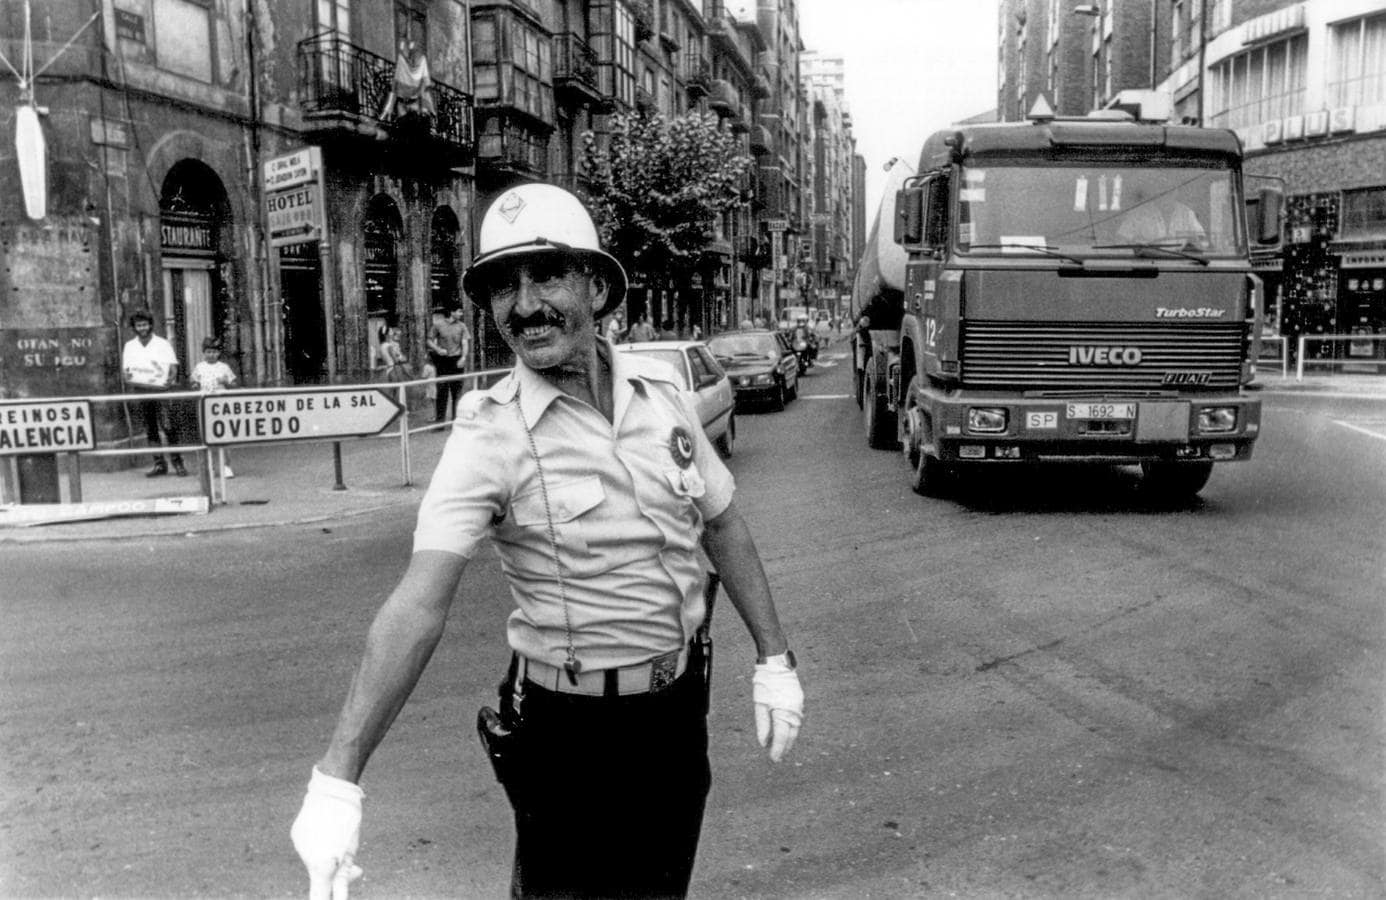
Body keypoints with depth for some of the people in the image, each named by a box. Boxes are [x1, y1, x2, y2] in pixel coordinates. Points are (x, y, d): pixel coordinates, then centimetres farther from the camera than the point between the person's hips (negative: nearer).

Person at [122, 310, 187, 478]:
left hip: (161, 389, -3)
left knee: (168, 426, -12)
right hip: (141, 390, 4)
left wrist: (171, 378, -21)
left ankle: (177, 462, -6)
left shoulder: (162, 344, 3)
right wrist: (127, 376, -11)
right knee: (150, 429, 5)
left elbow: (173, 366, -2)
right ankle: (159, 464, 10)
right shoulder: (129, 346, 12)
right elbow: (125, 368, 12)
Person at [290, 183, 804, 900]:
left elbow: (723, 524, 6)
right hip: (570, 731, -5)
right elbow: (419, 604, -30)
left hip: (679, 708, 5)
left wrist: (773, 659, 4)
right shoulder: (490, 436, -20)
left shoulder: (658, 389, -4)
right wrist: (337, 779, -38)